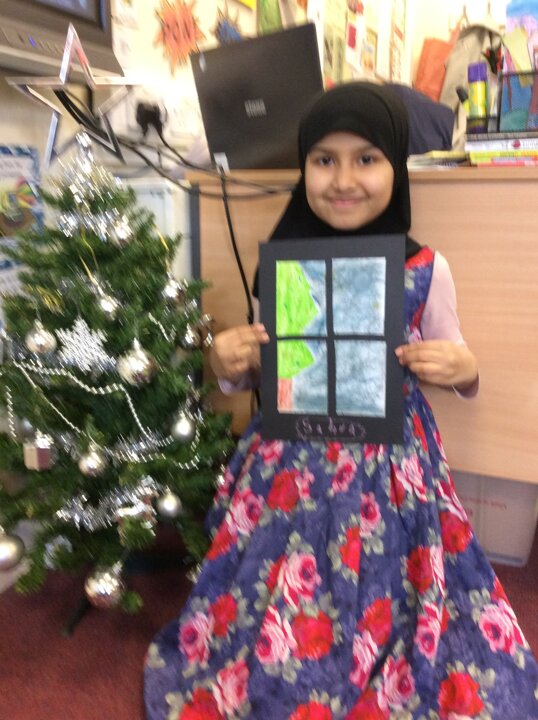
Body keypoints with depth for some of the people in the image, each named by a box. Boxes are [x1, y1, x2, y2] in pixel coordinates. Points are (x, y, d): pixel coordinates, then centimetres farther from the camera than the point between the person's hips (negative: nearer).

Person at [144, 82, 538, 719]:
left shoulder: (426, 269, -6)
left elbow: (455, 365, 6)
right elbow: (262, 373, 7)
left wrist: (464, 370, -16)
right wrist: (226, 366, -13)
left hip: (388, 463, -1)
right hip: (290, 462, 2)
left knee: (380, 606, 8)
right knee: (273, 612, 11)